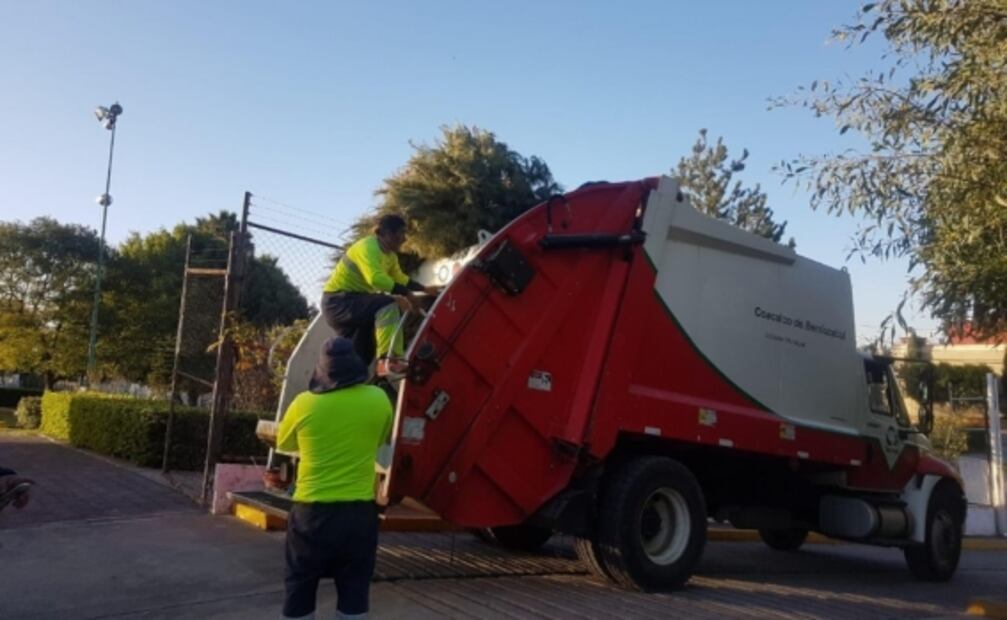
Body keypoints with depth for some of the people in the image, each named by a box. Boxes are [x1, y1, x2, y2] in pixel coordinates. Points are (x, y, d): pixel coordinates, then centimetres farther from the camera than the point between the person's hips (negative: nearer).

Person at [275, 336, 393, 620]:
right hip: (360, 511, 1)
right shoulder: (378, 400, -4)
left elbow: (283, 443, 12)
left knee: (299, 594, 12)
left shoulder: (304, 403, -7)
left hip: (311, 511, -1)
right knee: (354, 595, 11)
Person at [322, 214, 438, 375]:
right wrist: (405, 293, -35)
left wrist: (424, 289, 18)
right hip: (338, 301, -10)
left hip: (352, 302, 10)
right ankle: (388, 360, -39)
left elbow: (400, 278, 27)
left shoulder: (390, 255, 10)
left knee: (358, 356, 13)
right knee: (388, 306, -31)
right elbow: (376, 279, -36)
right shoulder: (368, 247, -19)